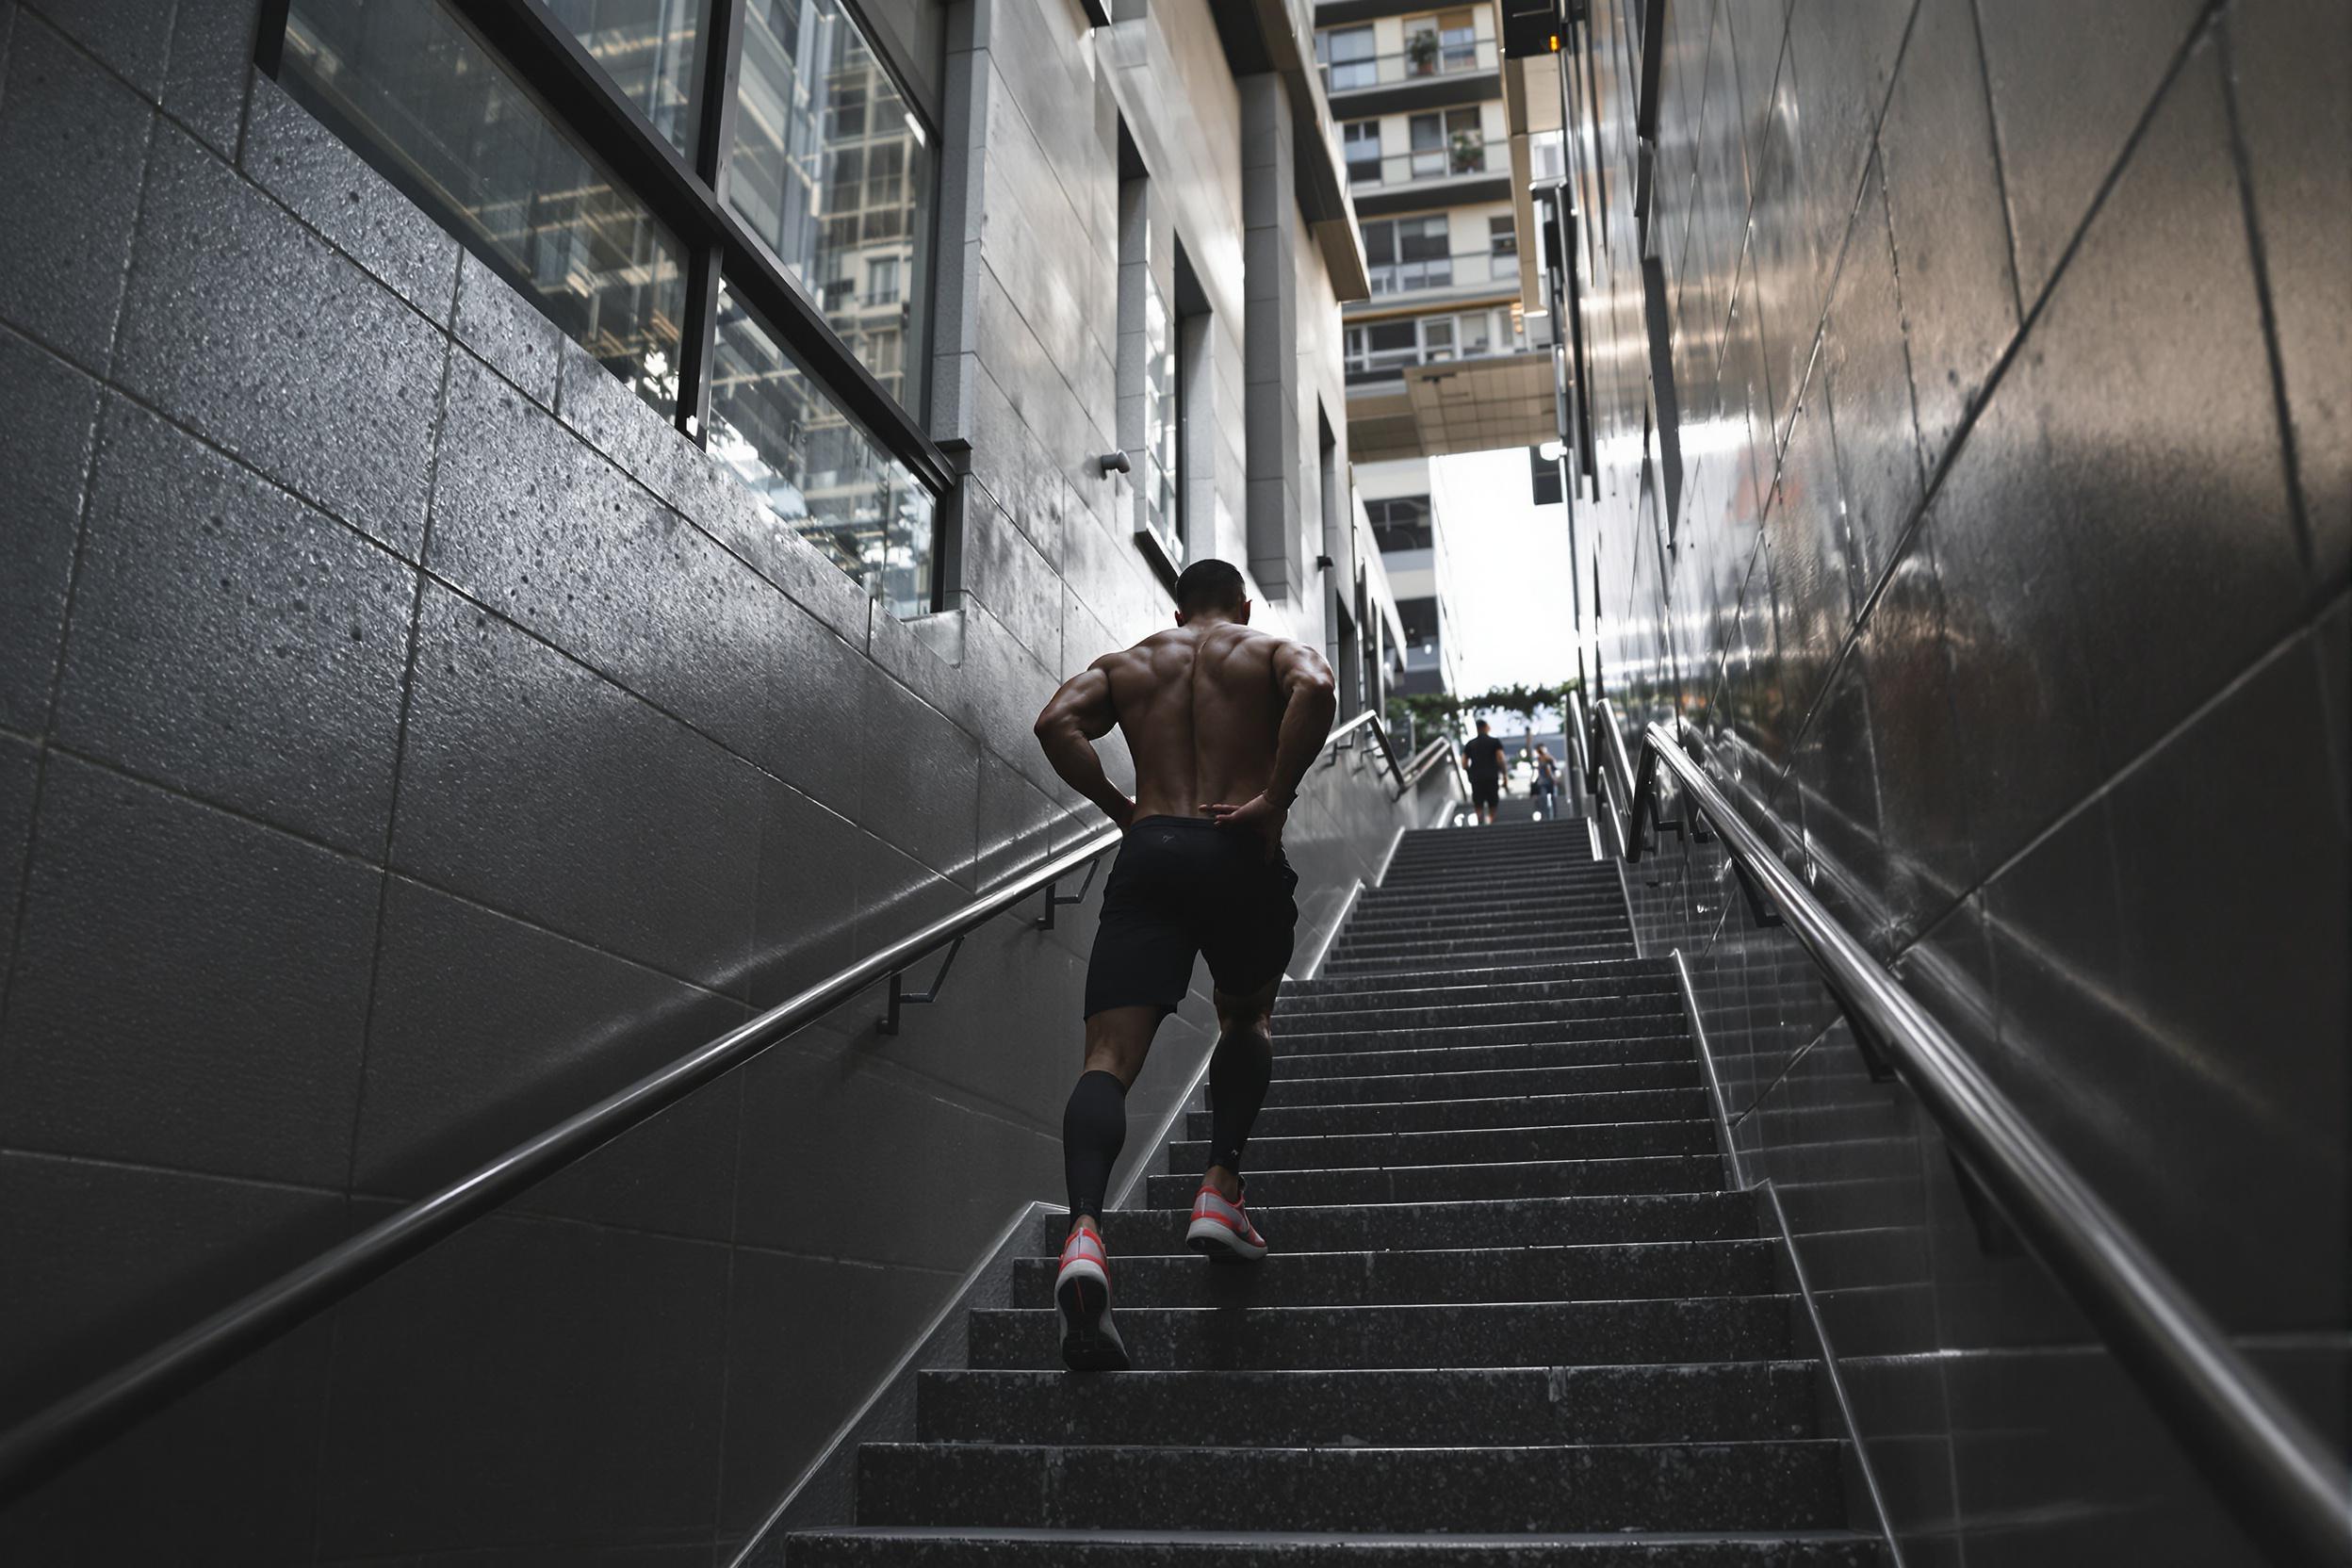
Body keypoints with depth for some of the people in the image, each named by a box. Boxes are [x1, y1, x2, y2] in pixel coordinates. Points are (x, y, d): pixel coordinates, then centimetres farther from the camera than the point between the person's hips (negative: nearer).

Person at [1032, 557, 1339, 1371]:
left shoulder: (1125, 662, 22)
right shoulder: (1273, 649, 15)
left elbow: (1057, 722, 3)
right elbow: (1314, 690, -10)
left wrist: (1120, 809, 8)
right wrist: (1275, 799, -7)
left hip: (1149, 850, 1)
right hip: (1240, 854, -1)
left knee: (1110, 1057, -7)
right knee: (1246, 1020, 26)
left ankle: (1085, 1229, -32)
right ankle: (1219, 1191, 11)